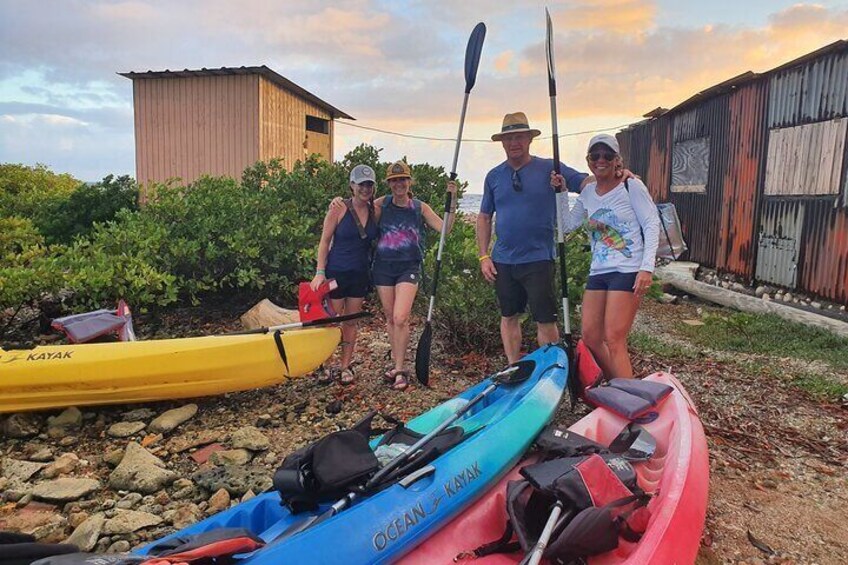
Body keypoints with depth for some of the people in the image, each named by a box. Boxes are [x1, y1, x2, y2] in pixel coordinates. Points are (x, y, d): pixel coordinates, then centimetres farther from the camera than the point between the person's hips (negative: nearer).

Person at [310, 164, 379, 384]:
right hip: (336, 273, -4)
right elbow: (325, 241, -8)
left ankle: (346, 366, 22)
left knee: (351, 321, 11)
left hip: (360, 274, 4)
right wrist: (320, 272, -13)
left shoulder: (375, 211, 4)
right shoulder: (339, 210, -9)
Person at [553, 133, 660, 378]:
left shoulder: (632, 186, -3)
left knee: (614, 340, -10)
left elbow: (652, 225, -7)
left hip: (627, 272, -7)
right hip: (598, 272, 7)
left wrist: (647, 267, -16)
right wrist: (561, 192, 7)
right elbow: (568, 224, 16)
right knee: (590, 338, 6)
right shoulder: (588, 192, 14)